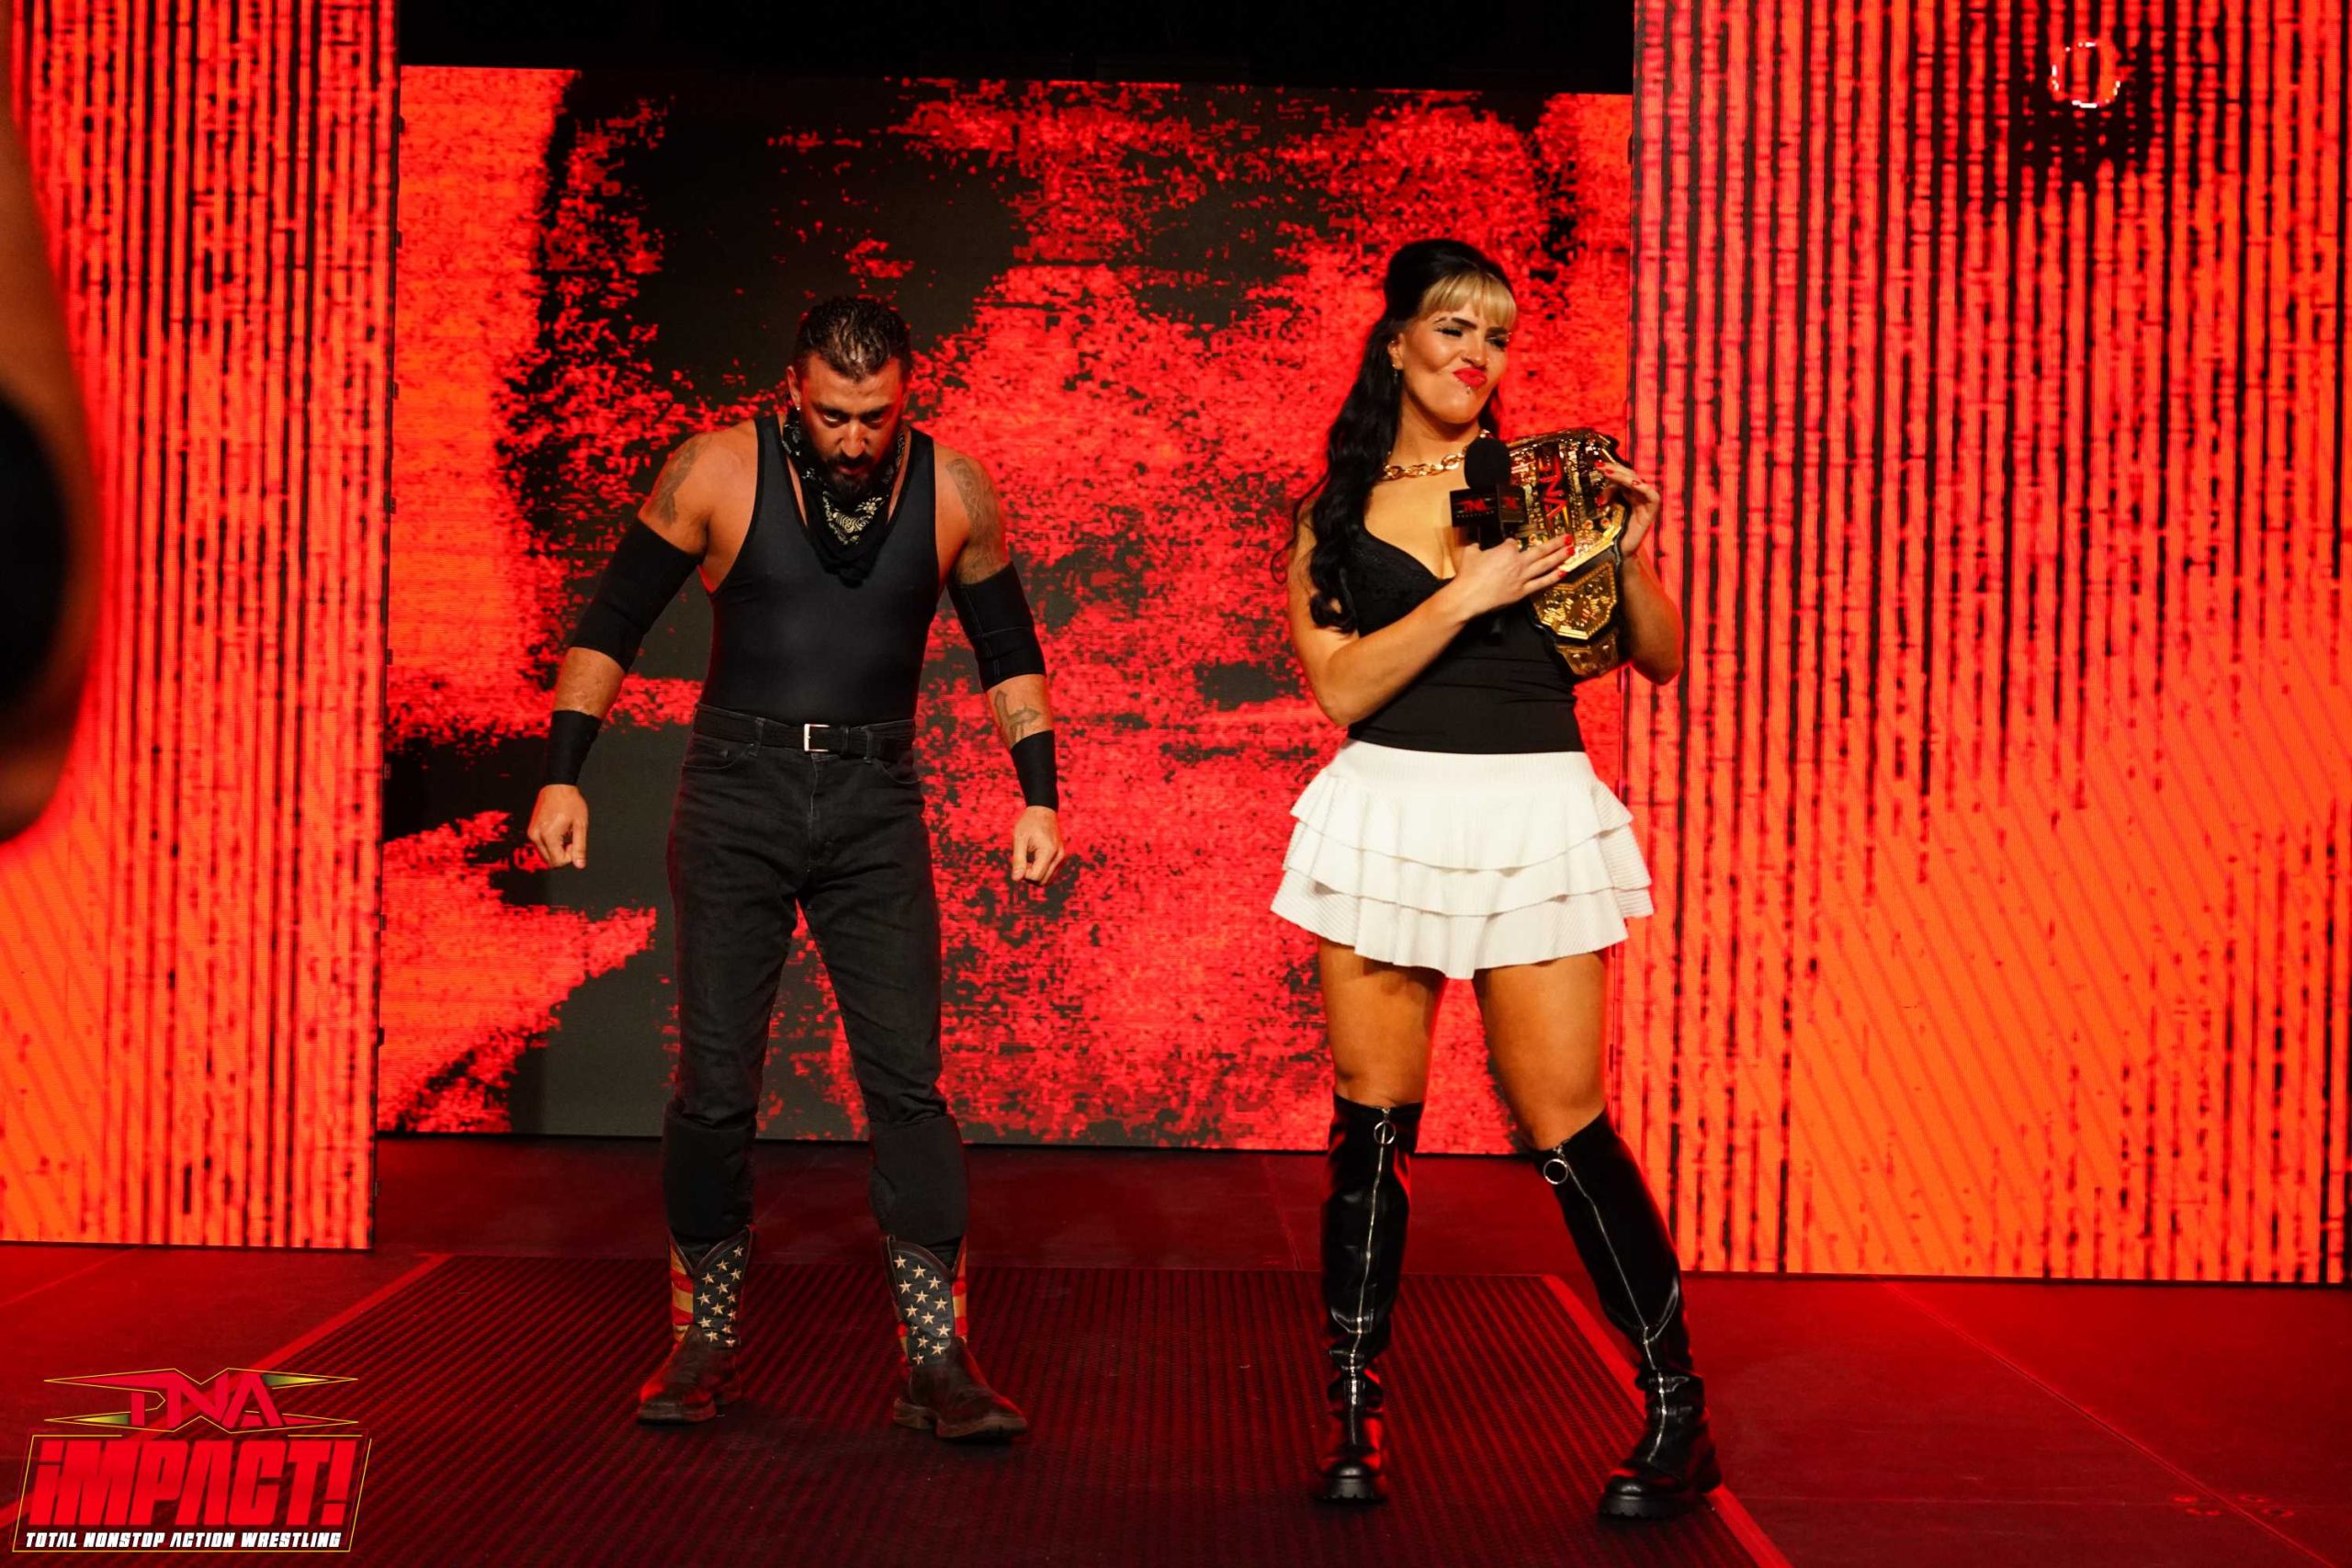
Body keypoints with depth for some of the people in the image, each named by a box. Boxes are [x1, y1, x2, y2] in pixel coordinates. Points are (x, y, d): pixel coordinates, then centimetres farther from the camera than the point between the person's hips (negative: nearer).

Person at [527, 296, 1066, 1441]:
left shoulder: (952, 492, 0)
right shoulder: (718, 473, -5)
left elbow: (1007, 650, 11)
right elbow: (612, 622, 1)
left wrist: (1038, 797, 4)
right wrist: (563, 777, -3)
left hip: (875, 801, 1)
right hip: (737, 795, -1)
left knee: (907, 1080, -6)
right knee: (715, 1086, 0)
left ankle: (938, 1364, -1)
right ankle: (704, 1345, 16)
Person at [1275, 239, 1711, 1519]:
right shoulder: (1331, 513, 8)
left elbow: (1663, 663, 8)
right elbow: (1340, 688, -4)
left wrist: (1629, 553, -9)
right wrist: (1466, 597, -12)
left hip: (1536, 815, -1)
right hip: (1389, 817, 1)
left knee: (1564, 1124, -3)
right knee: (1374, 1122, 3)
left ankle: (1679, 1414, 9)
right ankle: (1354, 1414, 15)